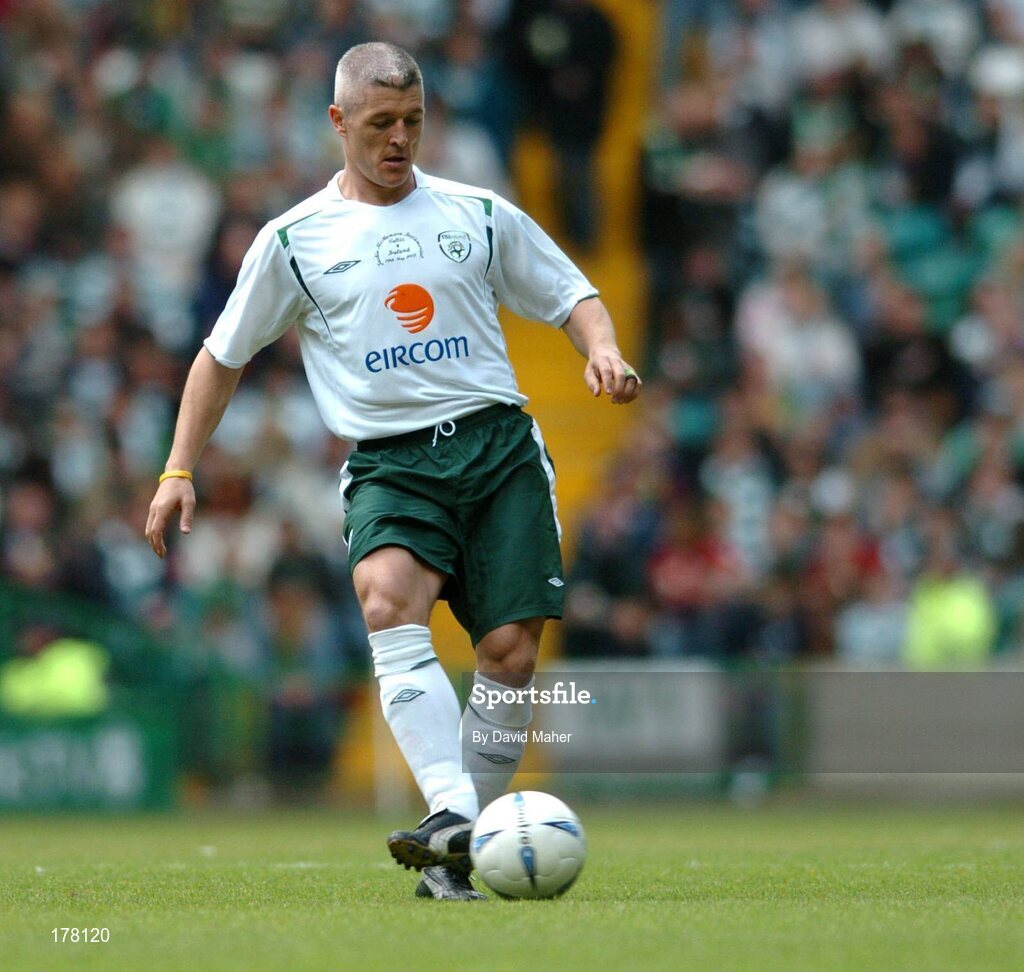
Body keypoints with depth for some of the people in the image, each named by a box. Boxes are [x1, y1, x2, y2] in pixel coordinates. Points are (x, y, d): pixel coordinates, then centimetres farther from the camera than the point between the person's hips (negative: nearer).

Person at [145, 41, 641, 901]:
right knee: (388, 601, -31)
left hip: (497, 443, 2)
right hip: (390, 464, -2)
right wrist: (180, 471, 11)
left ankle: (463, 850, 4)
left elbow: (571, 295, 20)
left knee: (511, 650, -11)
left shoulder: (478, 215, 14)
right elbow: (224, 355, 18)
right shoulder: (295, 240, 10)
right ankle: (451, 817, -42)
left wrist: (602, 349, -2)